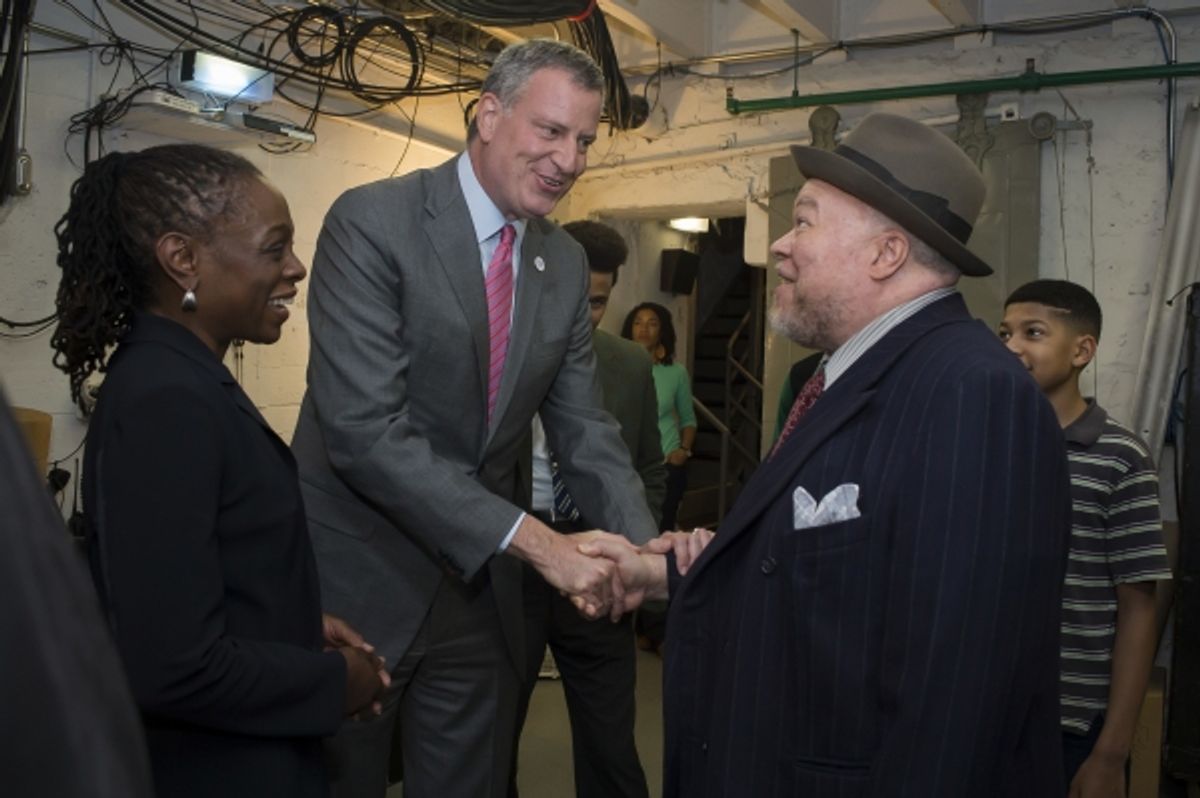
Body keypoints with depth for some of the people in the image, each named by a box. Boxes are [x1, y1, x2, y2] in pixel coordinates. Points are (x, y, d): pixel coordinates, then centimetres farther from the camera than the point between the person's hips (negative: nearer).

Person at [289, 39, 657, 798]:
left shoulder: (567, 263, 4)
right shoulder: (372, 221, -16)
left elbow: (584, 429, 5)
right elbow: (364, 427, -25)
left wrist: (644, 547, -13)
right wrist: (534, 539, -28)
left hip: (481, 588, 6)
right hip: (359, 576, -5)